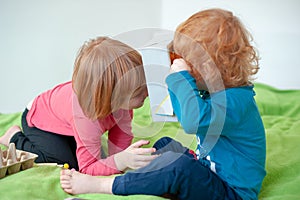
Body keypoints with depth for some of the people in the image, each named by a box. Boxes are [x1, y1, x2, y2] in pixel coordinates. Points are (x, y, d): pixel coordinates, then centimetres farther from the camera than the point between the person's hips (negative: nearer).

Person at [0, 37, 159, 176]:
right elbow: (88, 168, -40)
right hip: (39, 120, -6)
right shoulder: (86, 117, -47)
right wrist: (120, 161, -56)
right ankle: (16, 138, 1)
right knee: (68, 163, -23)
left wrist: (118, 156, -25)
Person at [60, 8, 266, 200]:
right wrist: (175, 82, 8)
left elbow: (194, 121, -46)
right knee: (166, 145, 19)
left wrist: (182, 77, -33)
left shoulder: (236, 100, -27)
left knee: (177, 166, -31)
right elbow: (184, 112, 23)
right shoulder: (212, 89, 4)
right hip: (209, 170, 11)